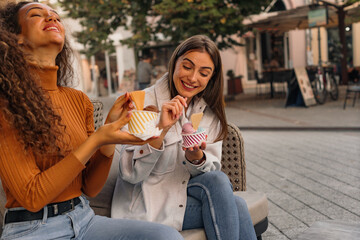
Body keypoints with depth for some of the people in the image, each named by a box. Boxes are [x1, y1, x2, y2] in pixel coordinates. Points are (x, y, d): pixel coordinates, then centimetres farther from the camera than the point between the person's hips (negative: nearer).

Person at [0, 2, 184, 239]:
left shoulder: (80, 100, 6)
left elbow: (90, 188, 6)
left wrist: (111, 128, -8)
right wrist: (96, 140, -19)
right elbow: (31, 197, -14)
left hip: (83, 218, 6)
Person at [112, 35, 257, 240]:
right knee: (235, 208, -25)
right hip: (147, 204, -5)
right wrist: (161, 129, -32)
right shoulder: (145, 102, -12)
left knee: (237, 206, -26)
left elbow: (212, 171, 1)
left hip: (186, 194, 5)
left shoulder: (210, 111, 4)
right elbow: (131, 174, -18)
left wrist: (196, 157, -22)